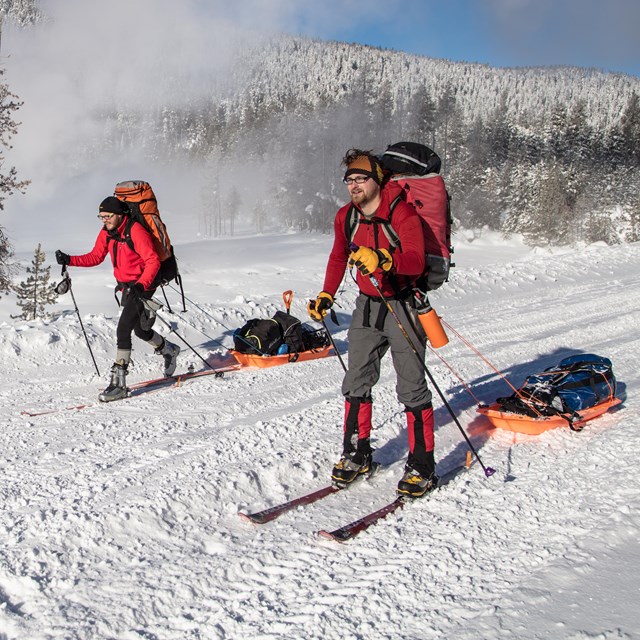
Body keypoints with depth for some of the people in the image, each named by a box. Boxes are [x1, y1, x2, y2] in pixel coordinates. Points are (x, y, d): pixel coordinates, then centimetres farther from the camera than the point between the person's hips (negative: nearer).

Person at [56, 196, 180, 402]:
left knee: (123, 330, -18)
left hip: (142, 286, -9)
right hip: (127, 286, 9)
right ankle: (169, 350, 48)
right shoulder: (107, 232, 3)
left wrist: (141, 285, -36)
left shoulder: (135, 231, -20)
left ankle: (118, 383, -15)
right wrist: (69, 260, -3)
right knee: (140, 330, 21)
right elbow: (95, 257, 11)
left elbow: (153, 261, -23)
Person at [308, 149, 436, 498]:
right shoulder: (345, 217, 4)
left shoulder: (402, 214, -16)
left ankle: (422, 467, 5)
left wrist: (382, 260, -47)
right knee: (356, 382, 7)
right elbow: (338, 257, 21)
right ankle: (357, 454, 21)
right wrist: (326, 296, 16)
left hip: (403, 305, -6)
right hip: (367, 305, 6)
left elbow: (415, 261, -30)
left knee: (411, 387, -4)